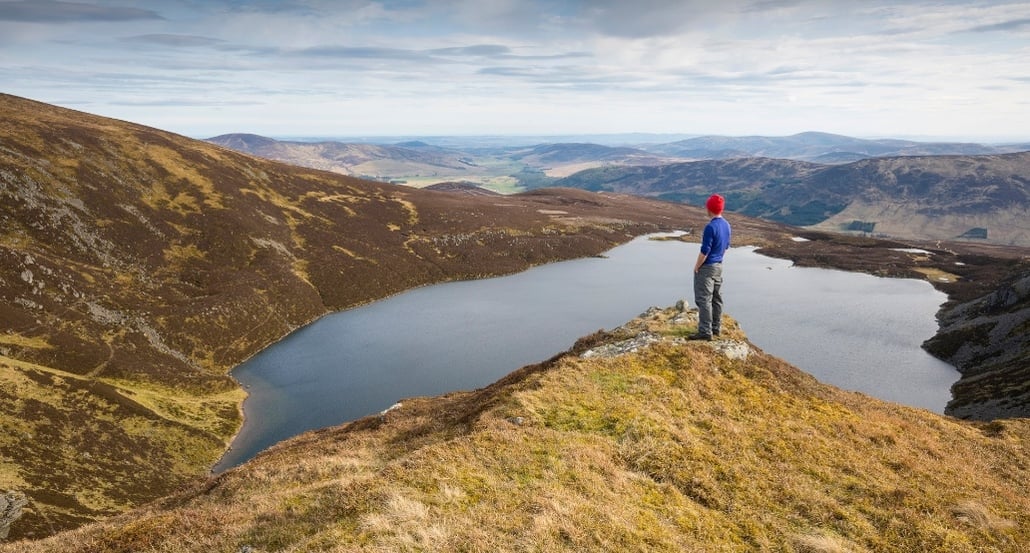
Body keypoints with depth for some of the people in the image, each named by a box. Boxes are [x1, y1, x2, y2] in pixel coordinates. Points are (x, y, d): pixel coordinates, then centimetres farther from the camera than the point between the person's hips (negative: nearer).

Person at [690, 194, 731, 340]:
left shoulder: (711, 227, -22)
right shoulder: (726, 225, 5)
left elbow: (704, 251, -21)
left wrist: (696, 267, -10)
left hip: (706, 267, -9)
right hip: (719, 266, 9)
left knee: (704, 299, -5)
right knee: (716, 298, 15)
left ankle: (705, 331, -4)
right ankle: (716, 328, 24)